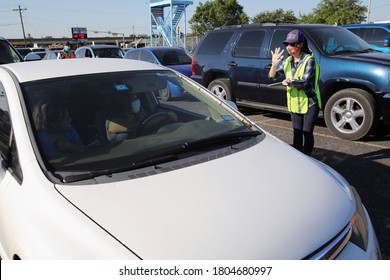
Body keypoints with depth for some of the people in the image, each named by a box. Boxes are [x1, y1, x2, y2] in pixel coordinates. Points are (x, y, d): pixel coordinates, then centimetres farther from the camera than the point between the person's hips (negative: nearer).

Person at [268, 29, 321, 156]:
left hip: (309, 103, -6)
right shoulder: (288, 61, 5)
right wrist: (274, 64, -16)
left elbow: (305, 82, -21)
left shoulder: (309, 60, -12)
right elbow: (271, 76, 2)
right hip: (294, 104, 6)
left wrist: (290, 82, -37)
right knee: (297, 133, 13)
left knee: (307, 133, -1)